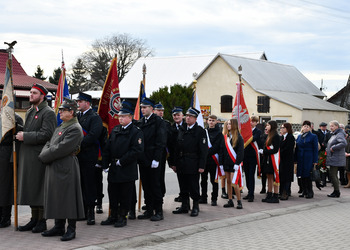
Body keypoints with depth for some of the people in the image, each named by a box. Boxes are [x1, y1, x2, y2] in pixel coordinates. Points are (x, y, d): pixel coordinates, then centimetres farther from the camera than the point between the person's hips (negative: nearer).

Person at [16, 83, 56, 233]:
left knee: (39, 188, -4)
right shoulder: (30, 112, 19)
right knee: (30, 188, 11)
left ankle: (42, 221, 5)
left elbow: (46, 135, -17)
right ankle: (34, 219, 20)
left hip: (39, 157, -8)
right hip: (27, 156, 8)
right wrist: (21, 135, 8)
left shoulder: (48, 113, -8)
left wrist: (25, 136, -16)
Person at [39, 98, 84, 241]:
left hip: (66, 169, -9)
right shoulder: (60, 127, 18)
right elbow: (49, 143, 19)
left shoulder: (75, 129, -13)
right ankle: (59, 227, 23)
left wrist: (44, 156, -11)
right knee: (56, 197, 13)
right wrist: (44, 153, -2)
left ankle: (71, 229, 5)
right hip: (54, 168, 9)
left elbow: (61, 148, -19)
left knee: (68, 197, -3)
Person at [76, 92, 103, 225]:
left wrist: (79, 145, -19)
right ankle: (83, 211, 18)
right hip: (76, 156, 7)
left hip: (88, 156, -7)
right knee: (79, 183, 10)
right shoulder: (76, 116, 17)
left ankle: (90, 212, 1)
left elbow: (93, 135, -17)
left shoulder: (95, 117, -6)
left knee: (89, 183, -4)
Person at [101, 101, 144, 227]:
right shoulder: (115, 130, 12)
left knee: (125, 195, 2)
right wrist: (105, 164, 5)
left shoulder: (136, 132, -7)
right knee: (113, 193, 11)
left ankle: (122, 217, 13)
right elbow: (107, 148, 14)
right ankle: (113, 216, 22)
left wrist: (121, 161, -16)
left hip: (127, 170, -6)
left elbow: (137, 150, -16)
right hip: (113, 169, 6)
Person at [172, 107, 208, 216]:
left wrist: (201, 166, -13)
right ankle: (184, 206, 20)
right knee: (183, 187, 10)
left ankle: (195, 207, 11)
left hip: (193, 164, -5)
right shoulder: (181, 130, 13)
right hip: (181, 164, 5)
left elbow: (203, 149, -7)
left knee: (194, 187, 0)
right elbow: (177, 148, 13)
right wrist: (175, 163, 9)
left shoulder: (200, 131, -3)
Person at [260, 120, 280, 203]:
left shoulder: (276, 136, -13)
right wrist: (263, 151, 1)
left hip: (273, 160, -9)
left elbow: (275, 150, -18)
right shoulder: (269, 136, 15)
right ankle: (269, 195, 15)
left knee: (274, 178, -4)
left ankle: (275, 197, 0)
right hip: (268, 159, 9)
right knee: (269, 177, 10)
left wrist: (264, 151, -14)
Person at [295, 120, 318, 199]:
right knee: (301, 175, 6)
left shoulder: (313, 136, 0)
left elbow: (315, 149, -3)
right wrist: (295, 158, 7)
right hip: (300, 159, 5)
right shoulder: (299, 136, 14)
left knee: (307, 175, -6)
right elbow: (296, 148, 14)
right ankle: (304, 191, 15)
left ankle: (310, 192, 2)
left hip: (309, 159, -5)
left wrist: (315, 161, -9)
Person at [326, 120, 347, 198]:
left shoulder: (339, 134, -15)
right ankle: (336, 191, 20)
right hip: (333, 159, 10)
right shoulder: (334, 135, 18)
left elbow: (344, 143, -31)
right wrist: (327, 149, 13)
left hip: (336, 159, -10)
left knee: (332, 175, -9)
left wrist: (333, 148, -23)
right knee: (334, 175, 14)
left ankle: (337, 192, -3)